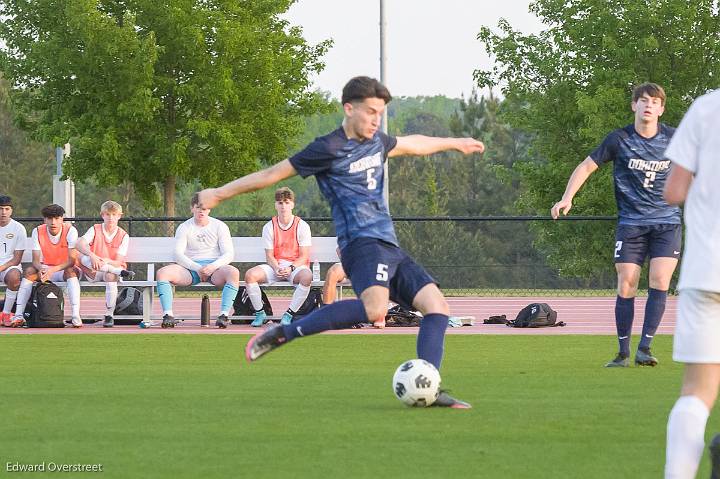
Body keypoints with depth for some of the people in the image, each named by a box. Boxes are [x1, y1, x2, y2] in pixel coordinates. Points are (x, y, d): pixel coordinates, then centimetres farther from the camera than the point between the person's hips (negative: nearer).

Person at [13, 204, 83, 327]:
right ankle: (18, 316, -29)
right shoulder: (38, 232, -9)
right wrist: (41, 269, -37)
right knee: (29, 271, -25)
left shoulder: (70, 230, -18)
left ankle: (76, 316, -46)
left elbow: (71, 261, -24)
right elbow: (36, 260, -12)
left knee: (71, 271, -36)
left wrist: (53, 270, -40)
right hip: (46, 268, 3)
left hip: (66, 269, -3)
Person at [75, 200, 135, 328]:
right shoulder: (95, 230, 3)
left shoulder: (123, 236, 1)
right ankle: (121, 272, -34)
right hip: (93, 273, 1)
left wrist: (105, 261, -29)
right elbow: (79, 244, -17)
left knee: (110, 276, -39)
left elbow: (118, 262, -8)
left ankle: (109, 316, -32)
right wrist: (91, 255, -37)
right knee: (84, 258, -32)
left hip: (113, 270, -1)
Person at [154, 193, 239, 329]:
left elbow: (228, 254, 0)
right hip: (190, 268, 1)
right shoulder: (184, 228, 10)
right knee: (162, 272, -25)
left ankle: (224, 314, -40)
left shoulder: (219, 226, 8)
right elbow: (178, 255, -2)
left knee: (233, 272, -35)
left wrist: (212, 267, -20)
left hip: (215, 268, -1)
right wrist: (197, 268, -18)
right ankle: (168, 315, -34)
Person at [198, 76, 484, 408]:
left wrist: (455, 143, 52)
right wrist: (220, 193, 4)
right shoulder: (329, 149, -5)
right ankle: (281, 334, -24)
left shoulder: (377, 143, 17)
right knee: (374, 310, -34)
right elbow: (273, 174, 0)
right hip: (362, 244, -9)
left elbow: (412, 144, 39)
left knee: (437, 306, -4)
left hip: (390, 248, 9)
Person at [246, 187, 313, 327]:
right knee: (250, 275, -25)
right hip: (275, 266, 2)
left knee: (306, 276, -39)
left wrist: (291, 268, -22)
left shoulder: (302, 226, -2)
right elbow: (269, 256, 3)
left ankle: (289, 314, -29)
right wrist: (277, 269, -18)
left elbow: (304, 256, -5)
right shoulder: (269, 227, 5)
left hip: (296, 266, -2)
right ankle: (260, 313, -13)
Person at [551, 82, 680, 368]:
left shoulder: (673, 139, 1)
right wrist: (567, 198, -4)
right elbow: (587, 165, 5)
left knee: (660, 280, -15)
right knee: (626, 283, -6)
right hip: (630, 223, -1)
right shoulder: (619, 140, -2)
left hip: (667, 222, 1)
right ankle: (623, 352, 4)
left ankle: (645, 347, -9)